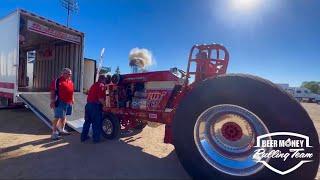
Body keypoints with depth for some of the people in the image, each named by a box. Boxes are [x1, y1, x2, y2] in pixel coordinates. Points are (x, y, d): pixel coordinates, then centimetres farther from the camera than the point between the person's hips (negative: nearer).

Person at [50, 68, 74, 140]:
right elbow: (53, 92, -12)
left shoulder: (70, 81, 12)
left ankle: (62, 130, 33)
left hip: (68, 102, 7)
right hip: (60, 102, -7)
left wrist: (72, 99, 17)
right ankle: (54, 133, 8)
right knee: (57, 117, -2)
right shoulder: (57, 81, -10)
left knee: (64, 117, 18)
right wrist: (52, 101, -16)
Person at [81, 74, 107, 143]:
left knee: (87, 121, 18)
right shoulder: (101, 86, -9)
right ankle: (96, 138, 13)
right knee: (96, 123, 4)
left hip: (88, 104, 8)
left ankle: (83, 136, 28)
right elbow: (100, 98, -18)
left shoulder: (94, 85, 17)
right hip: (95, 106, -8)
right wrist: (105, 105, -7)